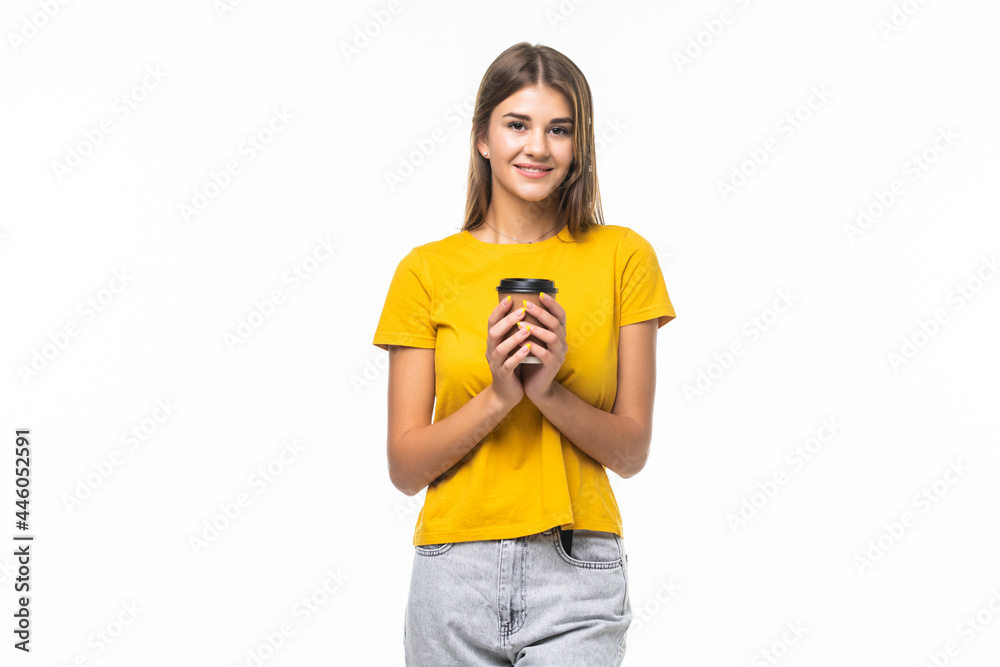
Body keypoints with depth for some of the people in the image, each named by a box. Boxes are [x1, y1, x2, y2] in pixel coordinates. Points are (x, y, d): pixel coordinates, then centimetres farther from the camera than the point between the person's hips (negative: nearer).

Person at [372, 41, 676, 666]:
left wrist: (550, 390, -14)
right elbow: (405, 467, 0)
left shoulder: (622, 256, 3)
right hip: (457, 571, 1)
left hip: (578, 574, 0)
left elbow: (631, 451, 2)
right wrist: (498, 395, -15)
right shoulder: (427, 270, 3)